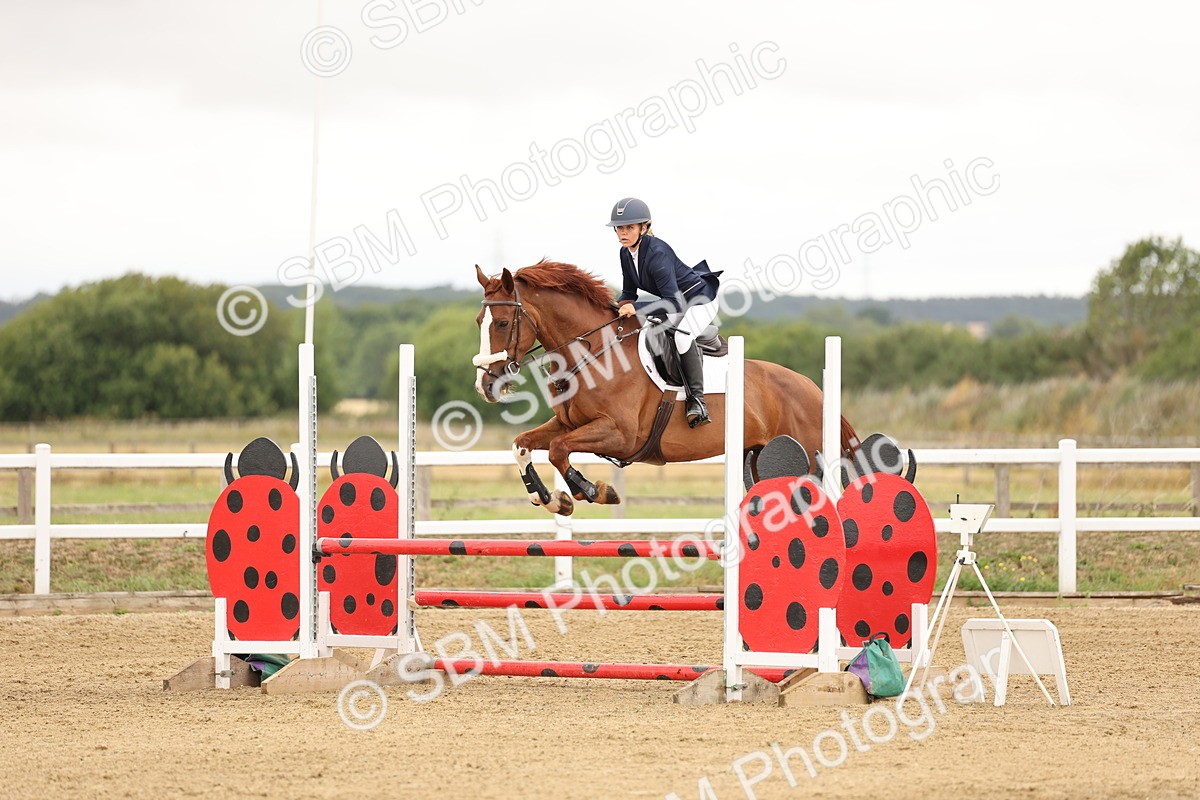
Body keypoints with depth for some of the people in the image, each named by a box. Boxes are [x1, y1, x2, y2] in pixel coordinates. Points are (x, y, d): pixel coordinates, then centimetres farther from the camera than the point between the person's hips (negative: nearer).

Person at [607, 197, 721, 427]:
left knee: (682, 335, -34)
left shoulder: (657, 253, -32)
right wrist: (619, 306, -15)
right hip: (675, 303, 10)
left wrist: (637, 308, -41)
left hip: (700, 299, -10)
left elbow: (673, 301, -37)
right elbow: (629, 292, 6)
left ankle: (697, 399, -28)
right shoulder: (626, 253, -6)